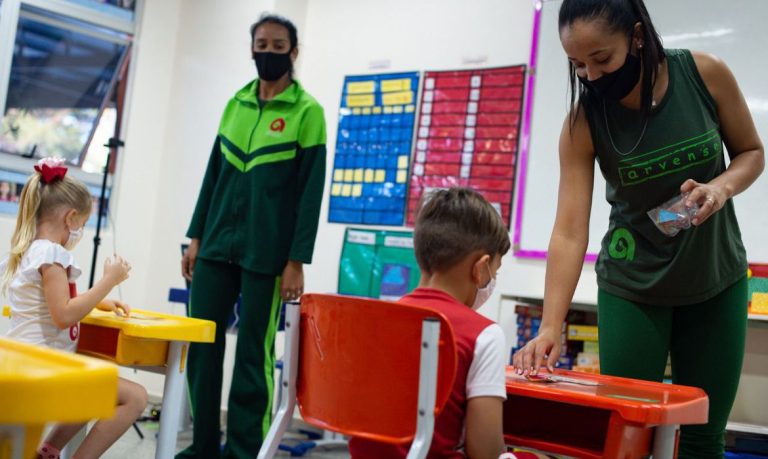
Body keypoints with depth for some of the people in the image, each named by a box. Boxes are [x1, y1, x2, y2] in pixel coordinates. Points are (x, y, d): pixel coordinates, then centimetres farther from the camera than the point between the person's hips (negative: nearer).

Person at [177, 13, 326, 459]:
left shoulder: (307, 111, -2)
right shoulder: (235, 104, 13)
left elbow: (311, 190, -6)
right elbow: (214, 174, 15)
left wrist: (297, 260, -10)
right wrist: (196, 236, 10)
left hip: (267, 252, -5)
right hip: (218, 244, 5)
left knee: (253, 355, 0)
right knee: (202, 344, 7)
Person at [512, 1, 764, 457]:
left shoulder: (705, 73, -14)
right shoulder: (584, 122, -17)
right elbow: (569, 232, -22)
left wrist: (721, 187, -21)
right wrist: (550, 327, -31)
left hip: (718, 279, 1)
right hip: (633, 286, -1)